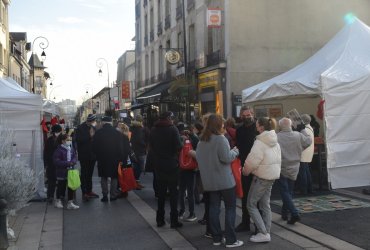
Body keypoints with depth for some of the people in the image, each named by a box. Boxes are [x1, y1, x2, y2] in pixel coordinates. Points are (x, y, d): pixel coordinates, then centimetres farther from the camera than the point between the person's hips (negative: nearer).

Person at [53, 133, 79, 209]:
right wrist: (67, 163, -22)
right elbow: (56, 161, -18)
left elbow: (75, 157, 8)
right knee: (61, 187, 8)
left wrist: (72, 162, -15)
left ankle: (70, 203, 15)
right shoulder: (59, 150, -13)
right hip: (62, 172, -5)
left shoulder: (71, 148, 6)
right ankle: (58, 201, 27)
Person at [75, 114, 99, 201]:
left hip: (92, 155, 6)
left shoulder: (94, 127, 6)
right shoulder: (81, 128, -11)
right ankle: (84, 193, 4)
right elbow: (78, 140, -20)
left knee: (90, 174, 16)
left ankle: (89, 191, 26)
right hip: (84, 155, -6)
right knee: (84, 174, -1)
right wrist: (89, 136, -22)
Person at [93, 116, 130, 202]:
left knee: (103, 177, 9)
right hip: (115, 158, 0)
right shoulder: (117, 132, -4)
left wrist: (97, 156, 12)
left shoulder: (98, 133, -4)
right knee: (114, 177, 9)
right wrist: (121, 158, 3)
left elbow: (94, 147, 0)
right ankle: (113, 195, 9)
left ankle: (105, 195, 6)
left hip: (102, 158, 0)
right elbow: (121, 146, -3)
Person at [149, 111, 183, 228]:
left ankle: (160, 219, 17)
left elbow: (150, 146, 10)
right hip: (171, 165, -5)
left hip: (158, 165, 5)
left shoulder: (153, 130, 3)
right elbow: (179, 147, -16)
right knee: (173, 192, 2)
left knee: (161, 192, 13)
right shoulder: (172, 129, -12)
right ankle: (174, 220, 3)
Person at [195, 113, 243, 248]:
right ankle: (231, 240, 3)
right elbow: (226, 158, -18)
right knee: (230, 208, 2)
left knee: (214, 208, 10)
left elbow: (198, 158, 14)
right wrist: (235, 151, -1)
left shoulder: (202, 140, 8)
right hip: (224, 179, -7)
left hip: (209, 180, 7)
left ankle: (216, 238, 15)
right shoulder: (220, 138, -15)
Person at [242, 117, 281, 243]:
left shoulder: (260, 142, -18)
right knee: (265, 204, 14)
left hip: (261, 177, -9)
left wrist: (245, 170, -2)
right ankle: (266, 232, 17)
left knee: (251, 204, 0)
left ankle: (263, 233, -4)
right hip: (272, 175, 9)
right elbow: (278, 160, 15)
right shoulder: (275, 142, 10)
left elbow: (252, 161, -18)